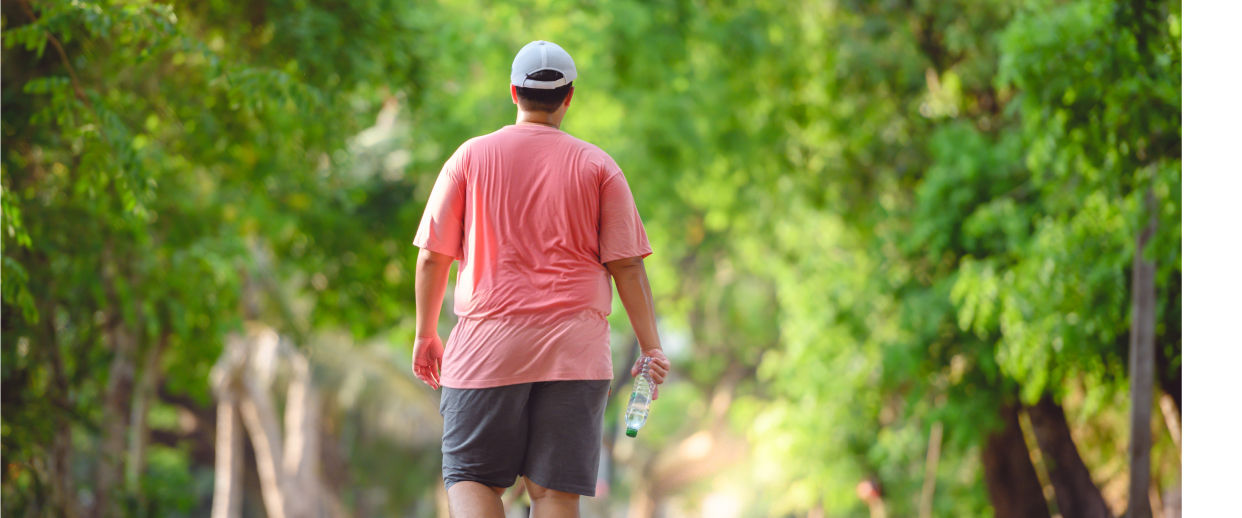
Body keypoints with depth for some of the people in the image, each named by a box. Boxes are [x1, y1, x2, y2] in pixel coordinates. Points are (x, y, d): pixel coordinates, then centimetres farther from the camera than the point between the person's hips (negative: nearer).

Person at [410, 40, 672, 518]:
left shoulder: (470, 157, 5)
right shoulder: (598, 166, 5)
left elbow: (432, 257, 5)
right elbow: (626, 264, 0)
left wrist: (426, 335, 17)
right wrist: (651, 348, 4)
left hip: (486, 349, 0)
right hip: (575, 352, 1)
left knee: (471, 478, 5)